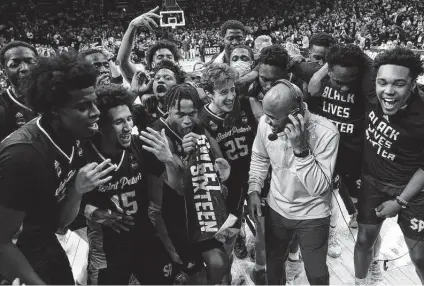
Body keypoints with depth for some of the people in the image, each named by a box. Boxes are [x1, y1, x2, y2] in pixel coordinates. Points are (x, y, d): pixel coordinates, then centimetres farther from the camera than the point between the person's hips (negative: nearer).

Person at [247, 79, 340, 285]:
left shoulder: (326, 132, -28)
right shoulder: (265, 123, -16)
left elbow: (319, 187, -29)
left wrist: (300, 148, -38)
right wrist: (253, 190, -8)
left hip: (312, 216, -3)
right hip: (276, 209, 3)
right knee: (273, 264, 24)